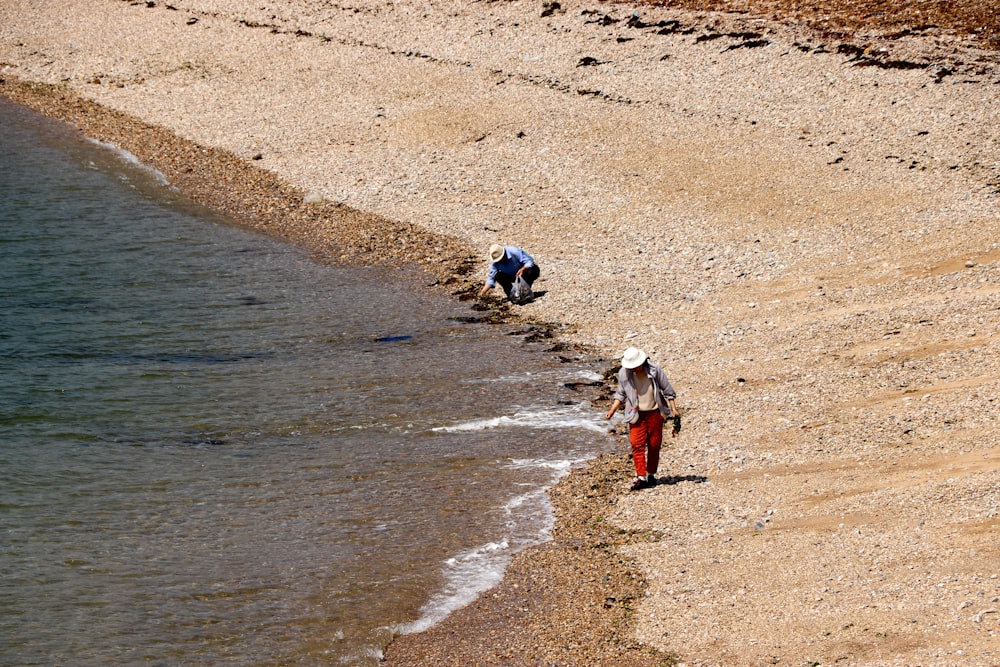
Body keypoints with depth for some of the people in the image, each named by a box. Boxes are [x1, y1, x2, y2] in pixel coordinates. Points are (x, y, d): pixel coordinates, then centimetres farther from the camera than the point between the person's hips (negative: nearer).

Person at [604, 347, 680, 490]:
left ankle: (651, 475, 20)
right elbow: (621, 394, 7)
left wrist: (674, 410, -5)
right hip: (636, 414, 0)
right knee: (637, 444, -11)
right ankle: (641, 477, -13)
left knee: (654, 445, 6)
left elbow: (668, 391, -2)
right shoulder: (624, 374, -8)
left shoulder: (655, 370, -13)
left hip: (654, 412, 0)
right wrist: (612, 411, -3)